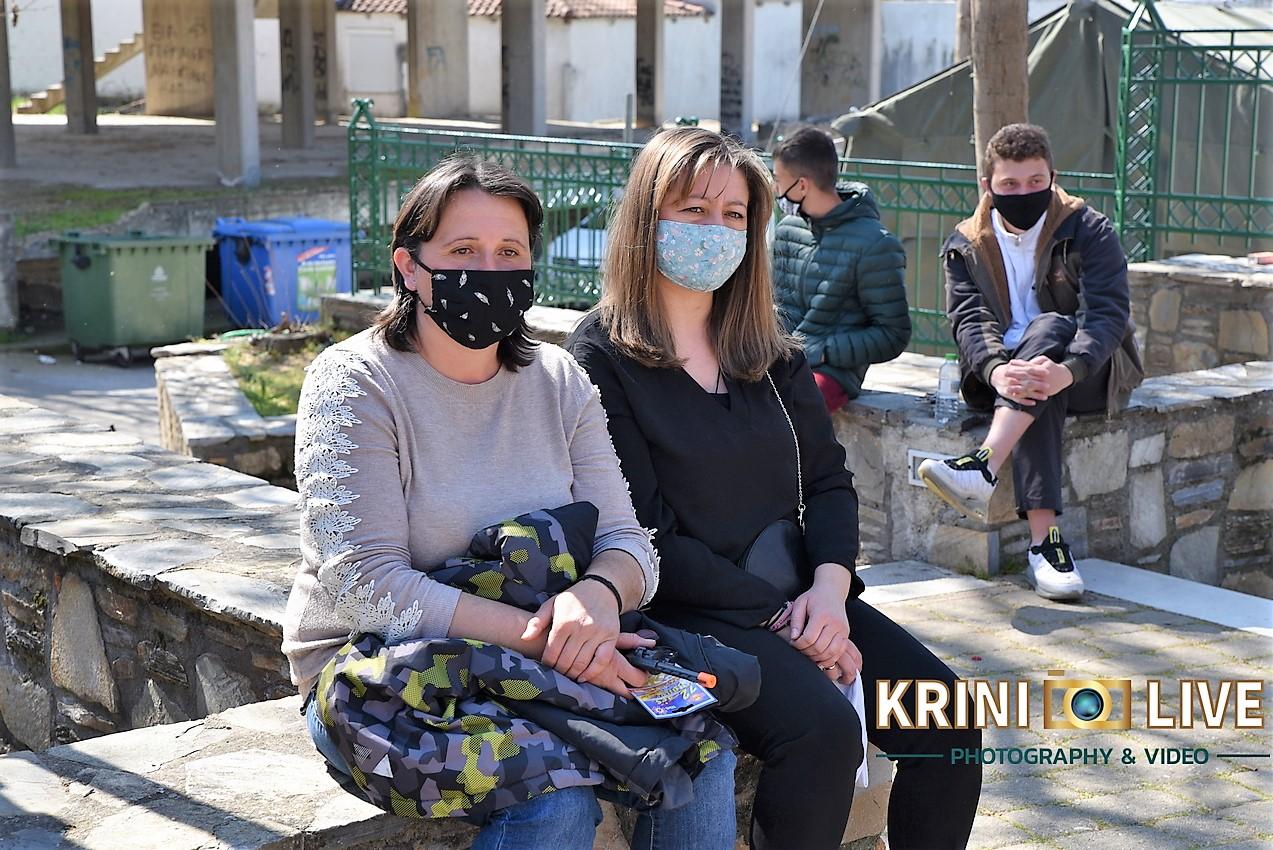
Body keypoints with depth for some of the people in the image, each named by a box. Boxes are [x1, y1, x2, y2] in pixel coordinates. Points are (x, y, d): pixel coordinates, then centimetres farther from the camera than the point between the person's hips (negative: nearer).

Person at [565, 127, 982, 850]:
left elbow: (829, 480, 11)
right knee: (823, 729, -31)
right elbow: (648, 536, -11)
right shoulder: (601, 356, -6)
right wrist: (778, 619, -15)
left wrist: (830, 585, -9)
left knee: (949, 720, -11)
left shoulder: (771, 350, 15)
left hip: (797, 596, 6)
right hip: (682, 609, -6)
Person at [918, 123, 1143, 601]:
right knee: (1034, 393, -35)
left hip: (1088, 372, -1)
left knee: (1047, 328, -34)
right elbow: (969, 320, -9)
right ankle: (1044, 540, -46)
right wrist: (996, 370, -33)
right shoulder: (966, 246, 6)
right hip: (1004, 372, 1)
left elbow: (1108, 314, -16)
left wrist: (1066, 371, -38)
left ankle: (983, 467, -50)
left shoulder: (1088, 231, -3)